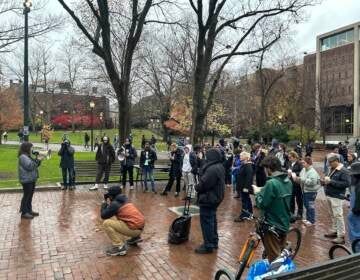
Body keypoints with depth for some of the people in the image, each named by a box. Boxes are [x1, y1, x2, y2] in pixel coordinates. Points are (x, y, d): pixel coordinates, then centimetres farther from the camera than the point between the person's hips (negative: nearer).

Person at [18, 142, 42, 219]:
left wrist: (38, 160, 5)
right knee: (26, 196, -5)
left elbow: (35, 165, 20)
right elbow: (30, 166, -25)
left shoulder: (28, 156, 16)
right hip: (26, 180, -10)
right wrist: (36, 160, -19)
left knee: (30, 196, 16)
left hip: (31, 179, 10)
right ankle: (24, 212, 2)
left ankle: (29, 210, 25)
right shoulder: (23, 157, -16)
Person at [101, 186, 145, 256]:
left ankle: (120, 247, -12)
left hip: (135, 228, -9)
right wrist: (109, 204, 21)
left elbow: (103, 215, -1)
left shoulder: (115, 204, -8)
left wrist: (104, 204, 14)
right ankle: (136, 237, 26)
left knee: (106, 223, -8)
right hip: (140, 226, 9)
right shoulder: (125, 200, 16)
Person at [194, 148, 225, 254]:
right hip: (215, 197, 11)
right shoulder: (220, 167, 7)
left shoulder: (212, 169, -27)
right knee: (212, 220, 20)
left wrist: (197, 187, -4)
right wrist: (199, 187, 13)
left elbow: (203, 183, -25)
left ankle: (208, 246, 8)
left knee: (206, 222, 0)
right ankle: (214, 242, 31)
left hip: (208, 198, -11)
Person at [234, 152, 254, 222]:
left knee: (244, 200, -5)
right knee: (247, 200, 18)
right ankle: (249, 213, 30)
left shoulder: (248, 166, -19)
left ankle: (243, 216, 0)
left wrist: (246, 187, -29)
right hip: (242, 186, 10)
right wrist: (239, 186, 22)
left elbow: (249, 177, -26)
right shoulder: (243, 164, 12)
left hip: (245, 187, -10)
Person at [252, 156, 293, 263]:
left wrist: (258, 192, -5)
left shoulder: (271, 183, -23)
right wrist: (263, 190, 8)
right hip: (284, 223, 8)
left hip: (273, 225, -8)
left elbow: (262, 204, -21)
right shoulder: (288, 181, 4)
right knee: (281, 253, 21)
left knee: (274, 257, 5)